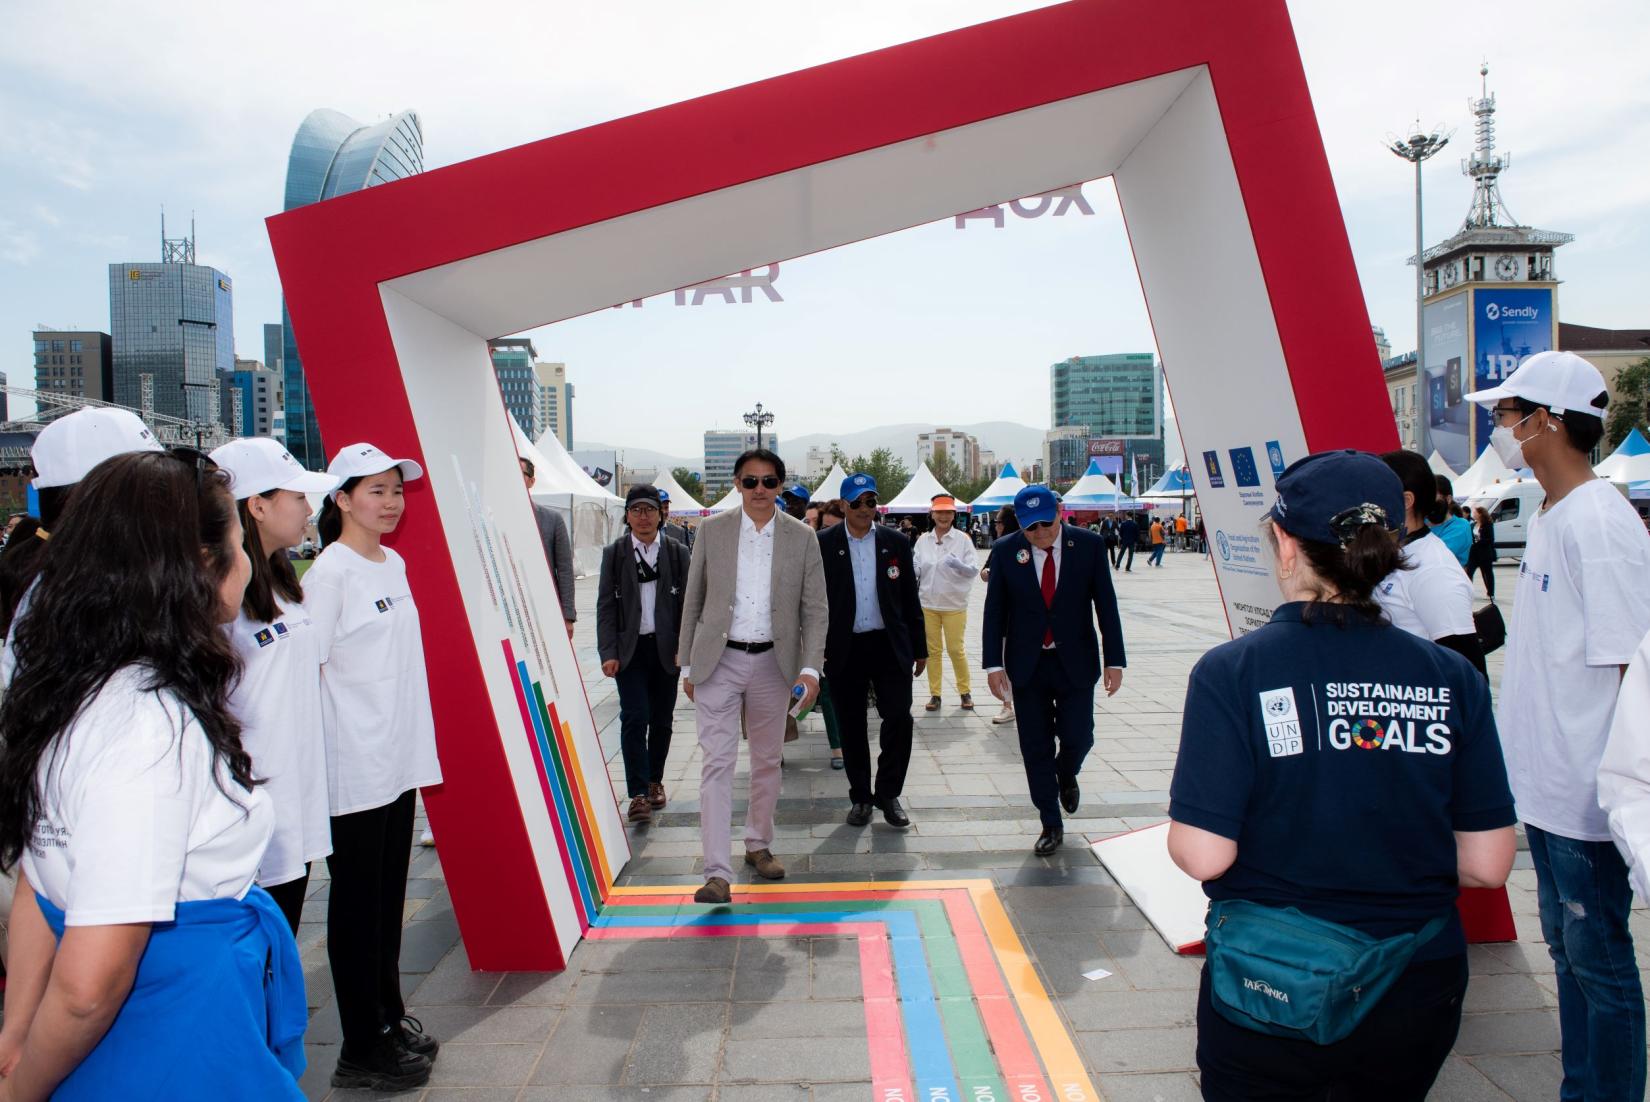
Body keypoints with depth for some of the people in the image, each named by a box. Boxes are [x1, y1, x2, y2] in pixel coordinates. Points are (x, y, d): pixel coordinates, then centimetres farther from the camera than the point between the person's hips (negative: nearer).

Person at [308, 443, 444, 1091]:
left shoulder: (394, 564, 11)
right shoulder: (330, 571, -12)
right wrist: (315, 762, -13)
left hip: (399, 760, 7)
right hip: (352, 769, -7)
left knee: (390, 896, 16)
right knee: (358, 901, 4)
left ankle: (390, 1019, 30)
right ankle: (362, 1050, 16)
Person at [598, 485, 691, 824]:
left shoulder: (677, 552, 4)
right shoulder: (614, 553, 3)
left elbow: (687, 602, 4)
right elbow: (606, 605, 0)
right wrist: (608, 652, -8)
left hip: (666, 648, 1)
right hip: (630, 648, -1)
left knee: (661, 719, 9)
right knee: (634, 718, -8)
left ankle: (655, 781, 27)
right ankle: (638, 794, -4)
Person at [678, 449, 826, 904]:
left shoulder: (802, 537, 0)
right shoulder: (712, 530, 0)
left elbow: (814, 608, 0)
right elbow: (693, 601, 5)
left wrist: (810, 668, -11)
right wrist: (687, 665, 3)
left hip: (772, 662, 1)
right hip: (718, 661, -1)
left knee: (767, 761, 14)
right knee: (717, 763, -6)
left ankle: (758, 845, 34)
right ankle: (717, 873, -5)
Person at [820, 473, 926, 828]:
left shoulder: (897, 543, 5)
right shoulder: (824, 545, 0)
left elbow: (910, 599, 8)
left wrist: (919, 649, 8)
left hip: (889, 646, 1)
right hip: (844, 650, -1)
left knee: (899, 719, -5)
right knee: (852, 728, 8)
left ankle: (888, 793, 14)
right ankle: (861, 797, 23)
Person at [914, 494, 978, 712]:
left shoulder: (962, 539, -5)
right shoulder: (923, 540, 2)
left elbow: (974, 569, -10)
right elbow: (915, 569, 5)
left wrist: (959, 565, -29)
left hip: (954, 604, -2)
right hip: (928, 604, 2)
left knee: (956, 649, 3)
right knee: (932, 649, 9)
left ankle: (965, 691, 22)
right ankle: (934, 693, 20)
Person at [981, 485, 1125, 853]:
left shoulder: (1089, 545, -5)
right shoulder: (1005, 550, -5)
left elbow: (1106, 605, -2)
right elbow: (994, 611, -1)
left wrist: (1114, 660, -5)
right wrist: (993, 663, -6)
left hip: (1075, 661, 0)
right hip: (1027, 664, 0)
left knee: (1078, 737, 2)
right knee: (1036, 747, 5)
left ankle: (1066, 776, 39)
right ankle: (1051, 824, 20)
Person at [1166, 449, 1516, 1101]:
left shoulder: (1232, 672, -18)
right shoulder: (1453, 678, -8)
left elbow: (1203, 856, -20)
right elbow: (1486, 864, -5)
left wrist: (1183, 829, 1)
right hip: (1418, 995, 4)